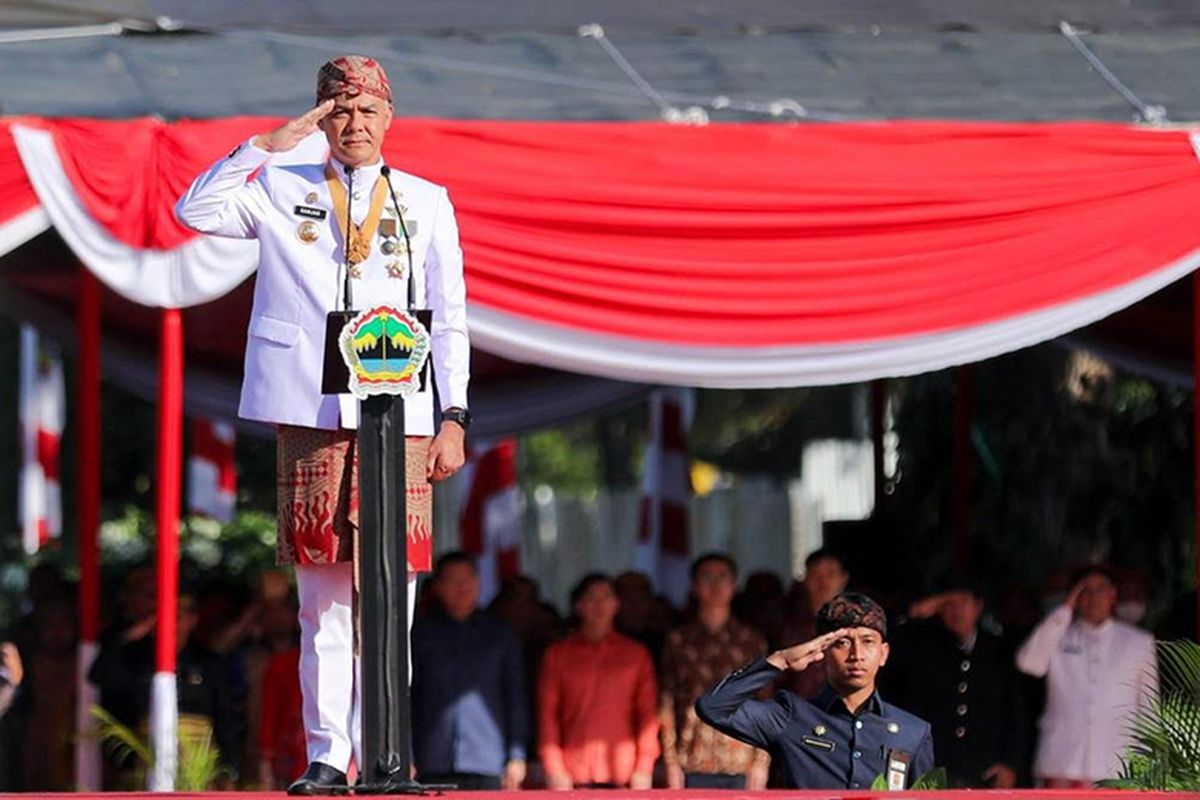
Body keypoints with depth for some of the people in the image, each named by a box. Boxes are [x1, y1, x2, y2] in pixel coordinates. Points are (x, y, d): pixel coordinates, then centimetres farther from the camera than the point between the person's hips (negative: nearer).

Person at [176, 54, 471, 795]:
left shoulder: (427, 203, 13)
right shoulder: (284, 190, 12)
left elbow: (450, 320, 11)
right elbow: (196, 210, -2)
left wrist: (454, 418, 3)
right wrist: (269, 145, -5)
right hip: (310, 415, 0)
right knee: (322, 597, -1)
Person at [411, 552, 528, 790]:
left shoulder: (499, 634, 14)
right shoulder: (422, 634, 11)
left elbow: (515, 697, 14)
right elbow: (407, 695, 9)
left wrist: (517, 755, 6)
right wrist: (406, 758, 1)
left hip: (487, 761, 0)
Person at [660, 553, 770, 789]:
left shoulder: (752, 642, 13)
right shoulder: (678, 641, 12)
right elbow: (666, 707, 9)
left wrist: (762, 762, -1)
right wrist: (671, 763, 1)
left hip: (742, 766, 0)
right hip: (694, 766, 0)